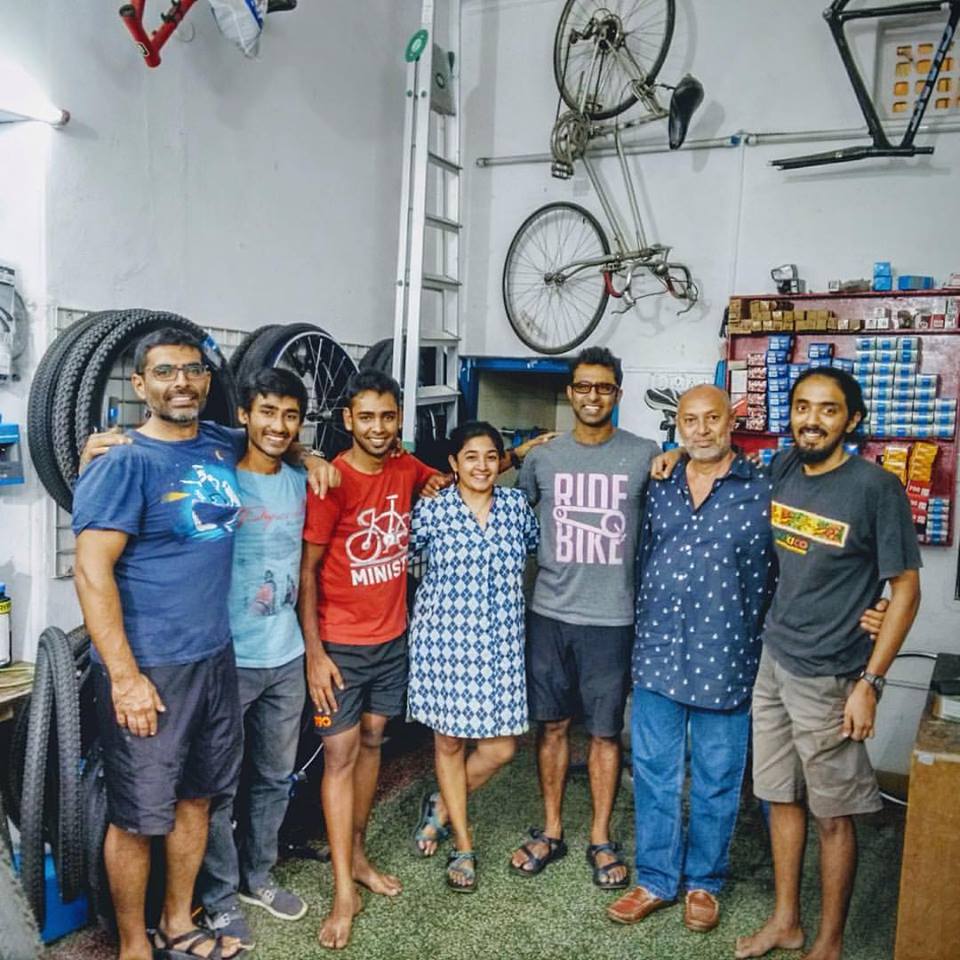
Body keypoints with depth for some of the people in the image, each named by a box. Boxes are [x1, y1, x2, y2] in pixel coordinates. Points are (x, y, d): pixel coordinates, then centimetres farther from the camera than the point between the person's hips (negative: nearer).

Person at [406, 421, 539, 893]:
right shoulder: (431, 509, -6)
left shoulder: (516, 504, 4)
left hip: (500, 641, 3)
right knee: (450, 742, 8)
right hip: (445, 638, -3)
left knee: (501, 746, 5)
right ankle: (463, 847, 27)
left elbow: (538, 546, 20)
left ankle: (442, 804, 32)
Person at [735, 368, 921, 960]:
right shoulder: (783, 470, 1)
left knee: (833, 814, 8)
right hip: (773, 661, 6)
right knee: (781, 797, 16)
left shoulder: (877, 488, -15)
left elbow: (905, 589, -11)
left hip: (828, 676, -5)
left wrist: (869, 682, -14)